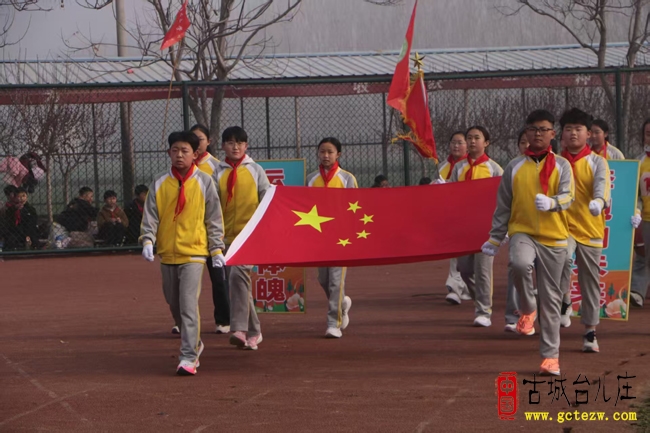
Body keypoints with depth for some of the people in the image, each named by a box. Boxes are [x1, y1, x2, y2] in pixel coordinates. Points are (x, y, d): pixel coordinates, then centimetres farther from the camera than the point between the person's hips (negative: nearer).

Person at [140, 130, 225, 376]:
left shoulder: (204, 182, 1)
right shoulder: (159, 184, 6)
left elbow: (214, 218, 3)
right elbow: (150, 216, 2)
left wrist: (216, 250, -2)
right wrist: (148, 241, -14)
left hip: (193, 253, -4)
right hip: (167, 254, 4)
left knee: (189, 305, -14)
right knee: (174, 305, 14)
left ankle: (188, 358, -13)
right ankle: (194, 343, 36)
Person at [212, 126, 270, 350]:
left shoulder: (255, 170, 5)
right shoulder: (218, 173, 9)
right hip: (227, 235, 4)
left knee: (238, 274, -23)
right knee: (236, 282, 6)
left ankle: (240, 329, -28)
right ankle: (253, 331, 18)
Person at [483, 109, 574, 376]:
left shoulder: (561, 166, 3)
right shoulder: (514, 167, 6)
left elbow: (568, 196, -11)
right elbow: (503, 206, 10)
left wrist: (551, 202, -32)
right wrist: (495, 239, 8)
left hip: (554, 237, 0)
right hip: (522, 232, 0)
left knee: (550, 298, 3)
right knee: (519, 264, -34)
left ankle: (550, 355, 12)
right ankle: (527, 310, -6)